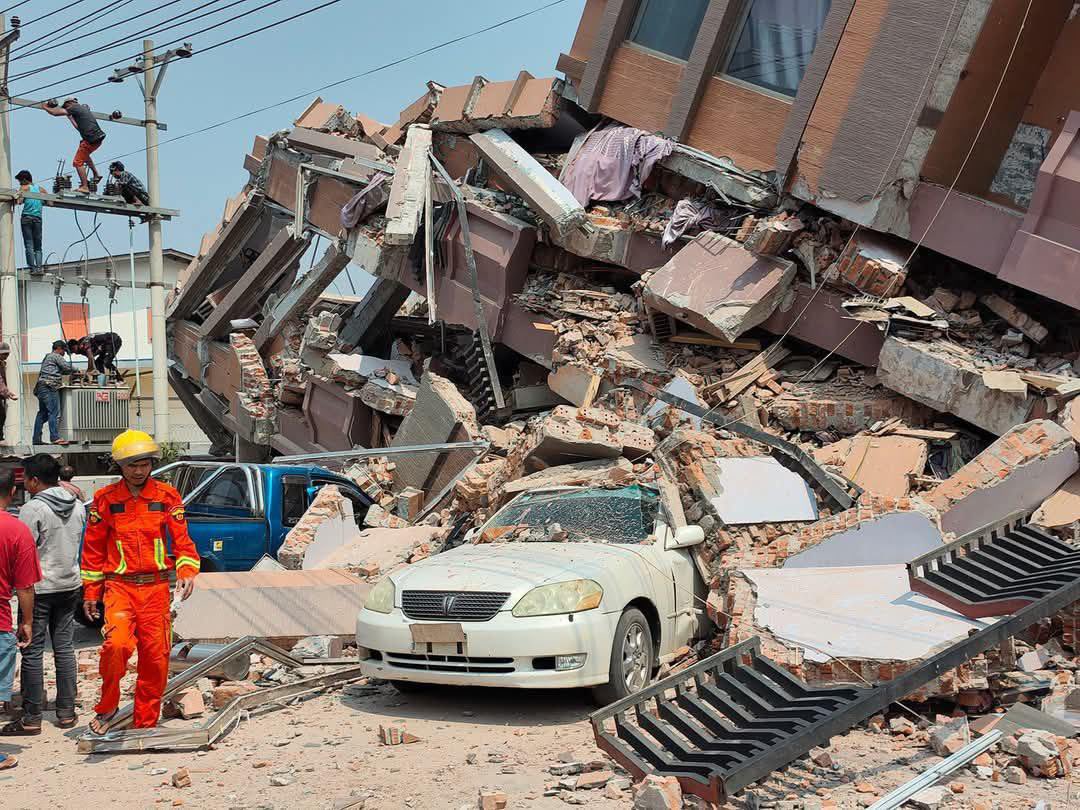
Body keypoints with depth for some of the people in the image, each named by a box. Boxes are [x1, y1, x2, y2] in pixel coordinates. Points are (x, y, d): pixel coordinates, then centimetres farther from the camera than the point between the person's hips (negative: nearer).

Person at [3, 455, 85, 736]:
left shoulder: (33, 508, -15)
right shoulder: (78, 506, 5)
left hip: (40, 588, -6)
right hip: (70, 585, 6)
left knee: (32, 652, 0)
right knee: (65, 649, 12)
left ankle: (31, 719, 3)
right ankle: (66, 712, 15)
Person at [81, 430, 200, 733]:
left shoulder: (167, 496, 4)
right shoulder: (105, 499, 4)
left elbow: (182, 539, 4)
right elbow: (93, 548, 10)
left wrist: (187, 571, -15)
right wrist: (91, 592, 9)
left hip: (156, 586, 2)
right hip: (119, 585, -1)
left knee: (156, 657, 3)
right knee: (117, 643, -24)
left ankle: (145, 723, 18)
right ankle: (107, 707, -1)